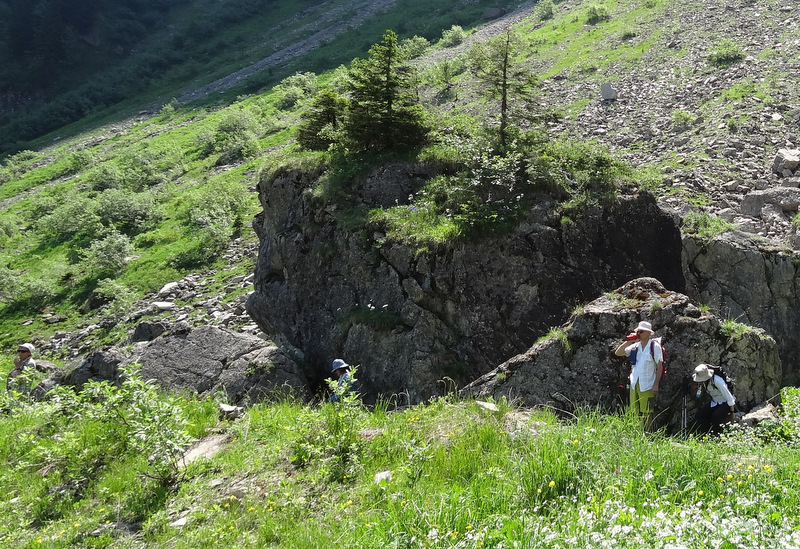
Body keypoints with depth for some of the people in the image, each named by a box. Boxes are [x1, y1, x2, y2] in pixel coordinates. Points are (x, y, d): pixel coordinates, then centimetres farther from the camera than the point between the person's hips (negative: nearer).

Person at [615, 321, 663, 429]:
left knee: (646, 413, 0)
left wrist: (656, 384, -12)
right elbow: (618, 353, 7)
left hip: (647, 385, -5)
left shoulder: (655, 346, -5)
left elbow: (659, 366, -6)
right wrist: (628, 341, -2)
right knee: (634, 411, 9)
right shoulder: (635, 346, 9)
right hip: (634, 384, 5)